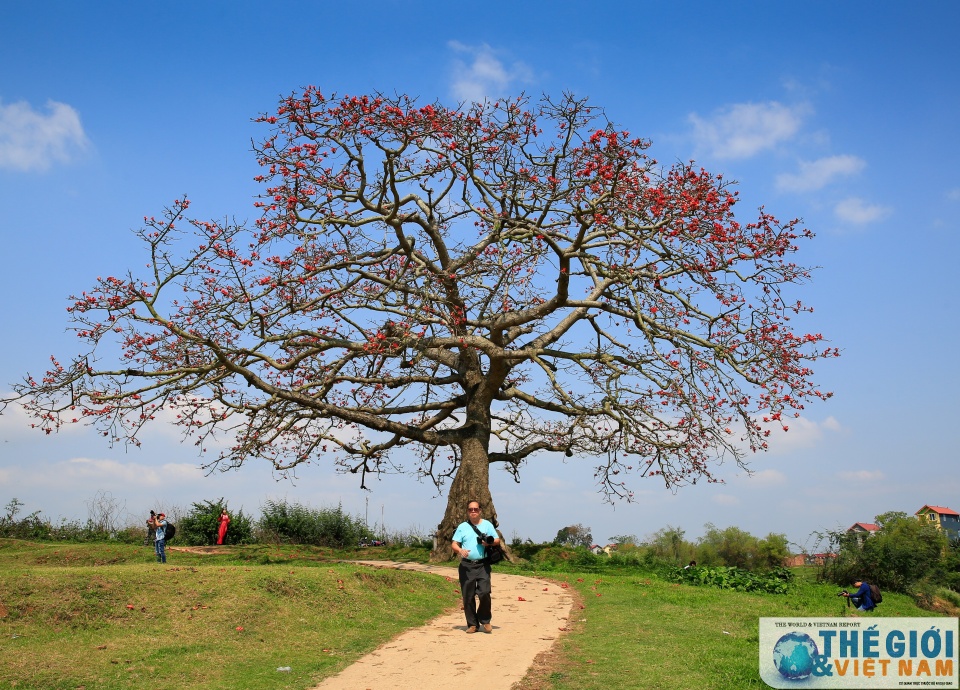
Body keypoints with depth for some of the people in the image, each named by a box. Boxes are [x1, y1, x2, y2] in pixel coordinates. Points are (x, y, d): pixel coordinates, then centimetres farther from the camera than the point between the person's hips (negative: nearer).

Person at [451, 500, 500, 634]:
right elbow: (454, 544, 5)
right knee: (468, 596, 2)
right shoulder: (462, 527, 10)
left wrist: (489, 541, -11)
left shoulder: (487, 525, 10)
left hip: (483, 565, -1)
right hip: (466, 566, 1)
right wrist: (460, 550, -17)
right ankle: (472, 624, 14)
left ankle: (485, 620, 9)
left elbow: (497, 540, 11)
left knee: (484, 593, -12)